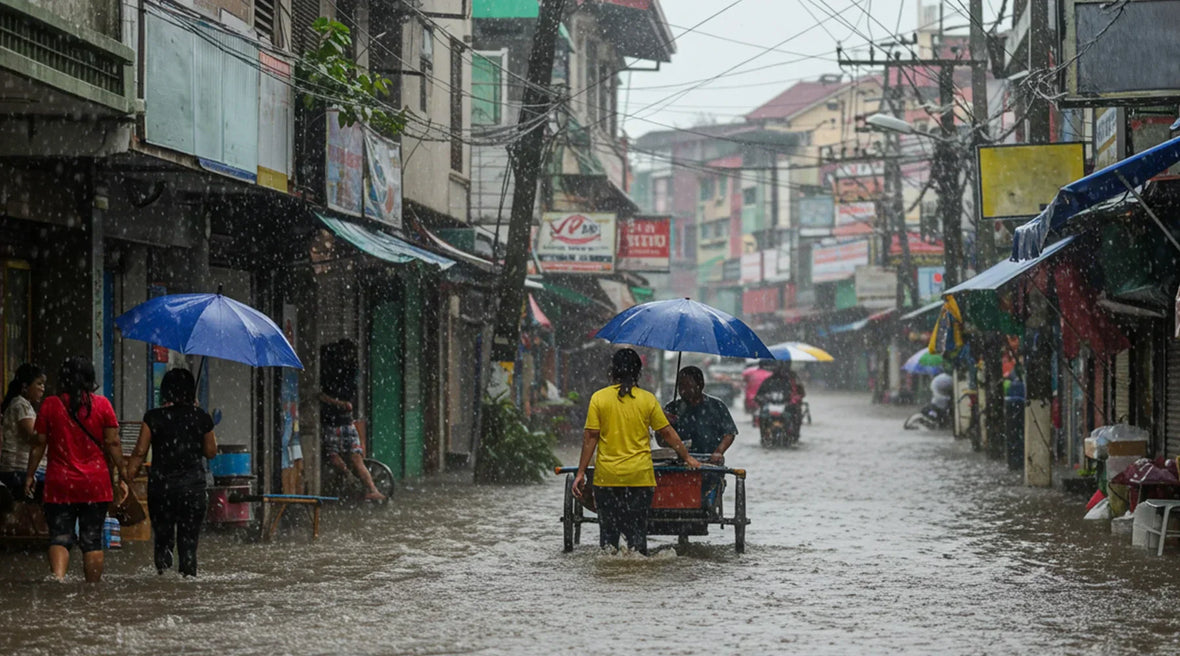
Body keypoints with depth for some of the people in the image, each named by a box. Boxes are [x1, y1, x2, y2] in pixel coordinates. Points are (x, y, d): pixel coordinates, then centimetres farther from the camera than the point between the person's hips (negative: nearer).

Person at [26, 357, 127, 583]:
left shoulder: (50, 405, 0)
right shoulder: (102, 404, -1)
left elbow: (39, 444, 1)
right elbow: (113, 443, -2)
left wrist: (30, 475, 11)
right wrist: (119, 477, 4)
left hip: (59, 483, 0)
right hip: (96, 483, 0)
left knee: (59, 538, 0)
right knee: (92, 540, 7)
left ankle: (58, 577, -24)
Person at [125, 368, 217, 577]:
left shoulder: (153, 417, -3)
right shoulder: (201, 418, 0)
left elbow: (140, 451, -5)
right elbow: (211, 452, 10)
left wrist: (128, 474, 4)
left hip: (160, 487, 0)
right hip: (193, 488, 0)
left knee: (162, 539, 9)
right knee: (188, 541, 5)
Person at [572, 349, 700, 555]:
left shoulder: (599, 398, -2)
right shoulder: (647, 399, -1)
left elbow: (590, 437, -4)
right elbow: (667, 433, 6)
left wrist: (581, 472, 0)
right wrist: (687, 457, 18)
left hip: (607, 476, 0)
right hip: (640, 476, 0)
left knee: (608, 530, 6)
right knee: (637, 530, 5)